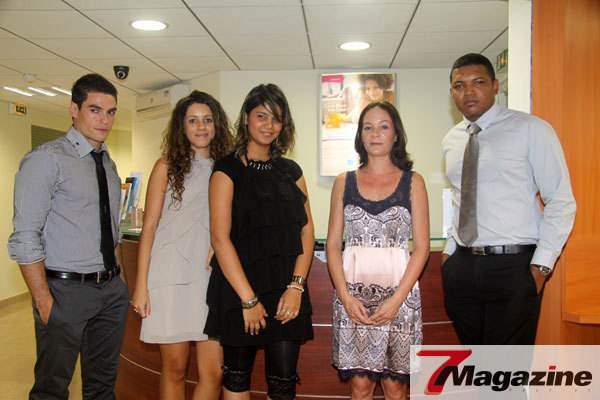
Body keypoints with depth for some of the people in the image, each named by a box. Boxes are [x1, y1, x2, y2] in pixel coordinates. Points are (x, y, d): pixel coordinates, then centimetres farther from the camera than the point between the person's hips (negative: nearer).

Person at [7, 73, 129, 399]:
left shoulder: (108, 163, 12)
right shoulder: (46, 159, -11)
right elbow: (25, 239, -16)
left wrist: (119, 276, 11)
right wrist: (45, 303, -18)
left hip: (111, 290, 7)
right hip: (66, 290, -6)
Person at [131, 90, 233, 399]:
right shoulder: (167, 166, 5)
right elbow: (149, 226, 2)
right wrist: (141, 285, -4)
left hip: (211, 277, 2)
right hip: (171, 277, -2)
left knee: (213, 372, -1)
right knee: (174, 368, 6)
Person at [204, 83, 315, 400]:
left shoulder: (291, 171, 13)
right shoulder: (228, 170, -1)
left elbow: (307, 231, 8)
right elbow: (220, 237, -9)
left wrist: (296, 285, -5)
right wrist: (248, 299, -12)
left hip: (287, 290, 3)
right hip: (239, 290, -3)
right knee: (237, 374, 9)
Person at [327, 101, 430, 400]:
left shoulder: (412, 182, 5)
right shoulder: (344, 182, 9)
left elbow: (421, 246, 0)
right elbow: (333, 243, 6)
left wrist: (397, 299, -10)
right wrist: (345, 296, -6)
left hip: (399, 289, -1)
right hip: (353, 292, 1)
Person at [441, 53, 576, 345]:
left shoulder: (531, 130, -5)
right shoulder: (451, 141, 12)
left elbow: (561, 202, -6)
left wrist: (541, 265, -12)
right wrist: (450, 250, 13)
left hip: (514, 268, -5)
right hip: (462, 264, 5)